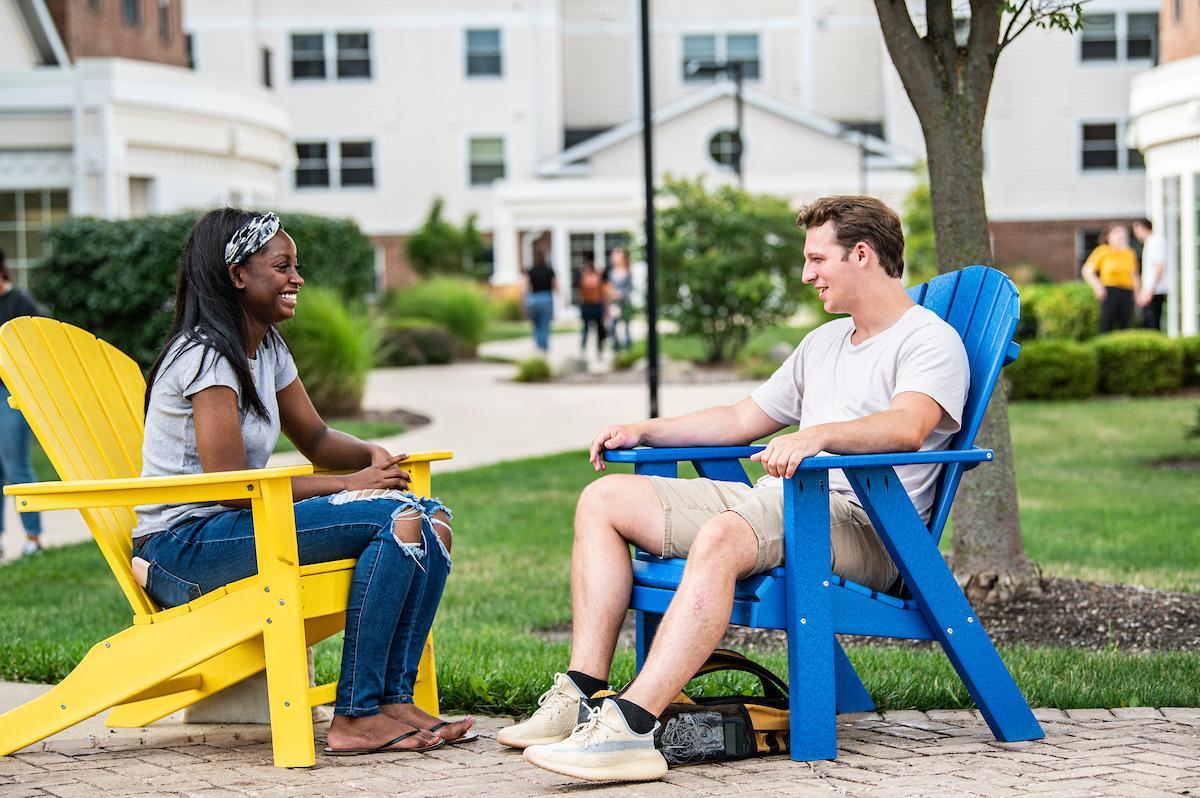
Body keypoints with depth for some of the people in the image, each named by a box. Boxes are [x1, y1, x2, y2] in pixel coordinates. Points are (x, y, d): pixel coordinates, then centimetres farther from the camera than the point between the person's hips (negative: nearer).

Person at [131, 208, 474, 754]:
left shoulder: (268, 349, 15)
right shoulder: (207, 356, -14)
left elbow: (316, 439, 22)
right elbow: (228, 483, -19)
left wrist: (372, 456, -1)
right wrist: (350, 485, -15)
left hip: (237, 523, 9)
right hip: (184, 543, -9)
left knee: (431, 522, -6)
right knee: (395, 519, -25)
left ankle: (393, 701, -13)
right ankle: (355, 718, -24)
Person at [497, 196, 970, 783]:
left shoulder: (930, 340, -2)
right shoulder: (824, 343, 28)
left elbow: (908, 426, -24)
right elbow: (744, 419, 34)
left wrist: (817, 435, -40)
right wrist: (645, 432, 23)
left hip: (858, 521, -10)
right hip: (777, 503, 10)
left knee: (719, 537, -40)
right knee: (604, 499, 2)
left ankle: (628, 727, -48)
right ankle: (580, 693, -11)